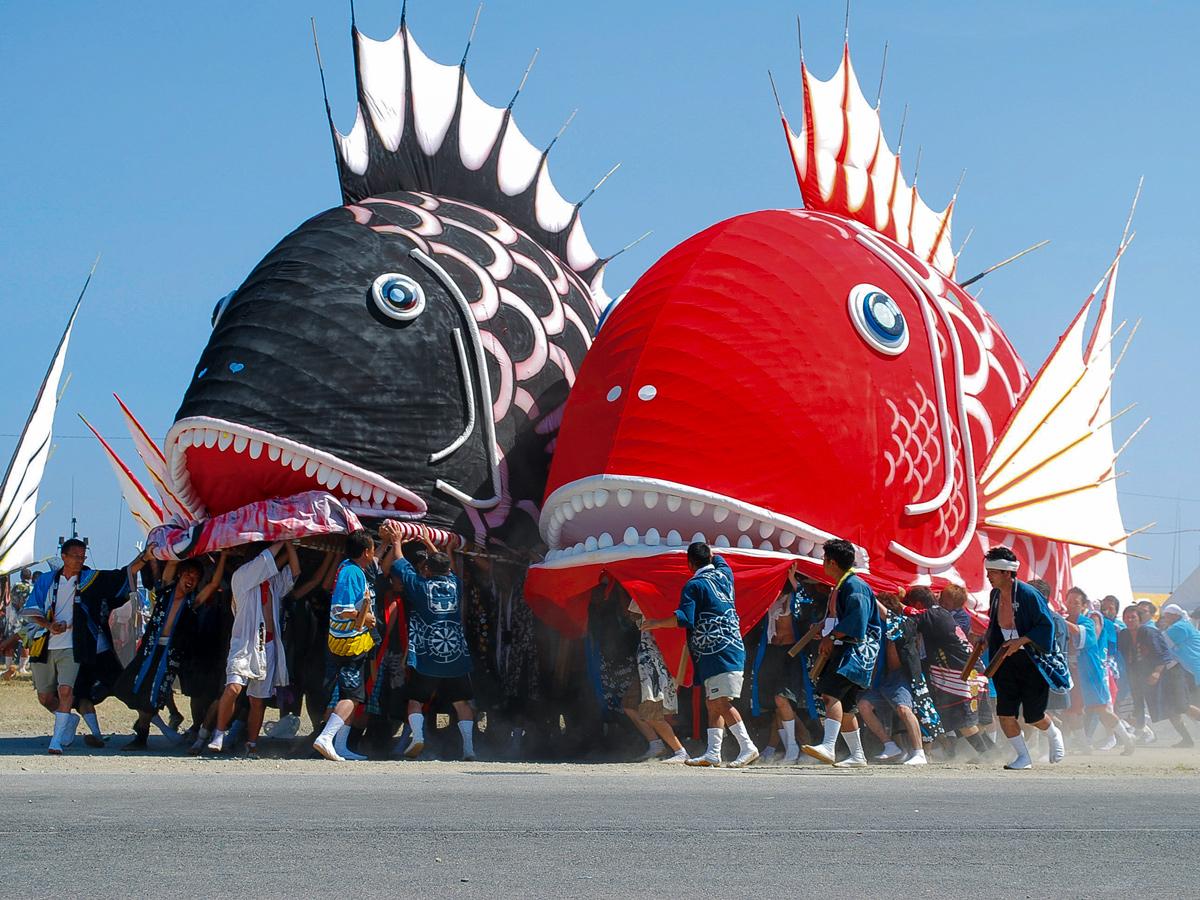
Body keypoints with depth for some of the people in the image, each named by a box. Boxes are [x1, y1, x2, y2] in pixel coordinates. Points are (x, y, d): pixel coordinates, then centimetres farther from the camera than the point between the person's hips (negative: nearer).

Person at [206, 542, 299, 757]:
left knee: (258, 699, 3)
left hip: (268, 645, 5)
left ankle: (252, 744, 9)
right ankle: (219, 733, -6)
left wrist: (288, 543, 6)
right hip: (244, 643, -5)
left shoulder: (274, 582, 18)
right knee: (233, 687, -22)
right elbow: (264, 560, -9)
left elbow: (294, 570, 7)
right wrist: (280, 542, 2)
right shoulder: (241, 576, 2)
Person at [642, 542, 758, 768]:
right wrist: (708, 550, 54)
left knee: (722, 702, -13)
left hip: (719, 653, -9)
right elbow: (719, 561, 39)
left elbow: (685, 619, -18)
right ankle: (713, 752, 5)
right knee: (712, 703, 9)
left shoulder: (694, 585, -7)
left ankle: (747, 747, -19)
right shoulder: (724, 575, 14)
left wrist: (658, 623, -7)